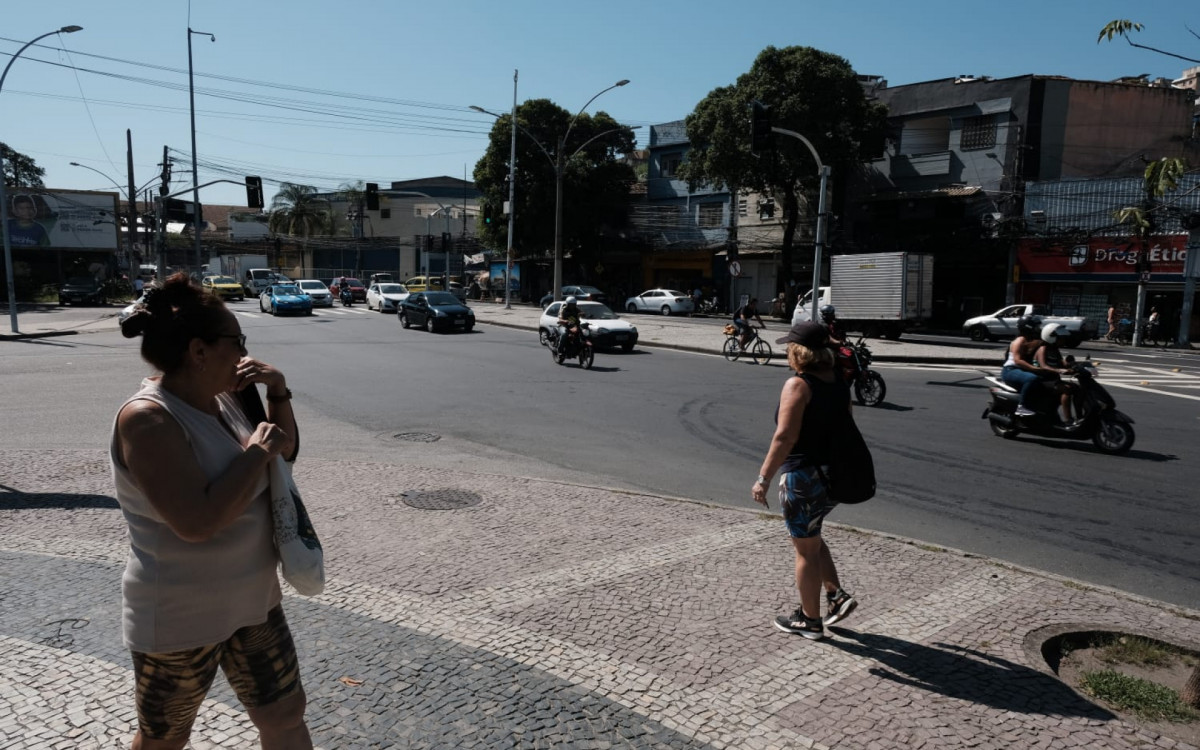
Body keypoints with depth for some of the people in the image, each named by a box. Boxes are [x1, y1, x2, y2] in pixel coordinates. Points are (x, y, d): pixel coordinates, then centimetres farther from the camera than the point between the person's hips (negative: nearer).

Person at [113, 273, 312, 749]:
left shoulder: (220, 399, 0)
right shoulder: (148, 419, -25)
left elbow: (285, 452, 12)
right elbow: (197, 521, -34)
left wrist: (278, 392, -4)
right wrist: (257, 451, -23)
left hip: (252, 600, 7)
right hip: (180, 618, -7)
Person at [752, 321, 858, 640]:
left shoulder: (798, 385, -17)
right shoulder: (839, 384, 6)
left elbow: (785, 437, -23)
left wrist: (763, 478, -19)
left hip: (804, 476, -8)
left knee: (805, 549, 7)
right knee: (811, 540, 27)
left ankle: (809, 620, 20)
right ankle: (837, 596, 21)